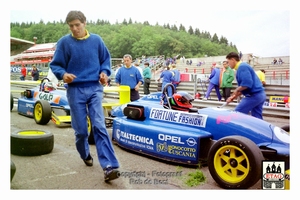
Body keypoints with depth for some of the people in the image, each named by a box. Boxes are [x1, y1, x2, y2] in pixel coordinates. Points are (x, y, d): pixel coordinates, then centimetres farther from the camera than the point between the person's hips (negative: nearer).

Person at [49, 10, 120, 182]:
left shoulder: (96, 40, 4)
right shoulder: (64, 42, -1)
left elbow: (106, 58, 15)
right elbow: (55, 65, 3)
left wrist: (105, 72, -3)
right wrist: (63, 74, -18)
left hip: (95, 88, 0)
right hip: (75, 90, 0)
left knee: (99, 126, -10)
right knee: (81, 130, 5)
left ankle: (109, 167, -13)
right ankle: (85, 155, 35)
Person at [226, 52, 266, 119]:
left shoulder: (242, 67, -13)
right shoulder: (243, 67, 19)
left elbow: (247, 84, -25)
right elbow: (243, 87, 22)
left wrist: (236, 90, -10)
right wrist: (233, 97, 16)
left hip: (254, 95, -10)